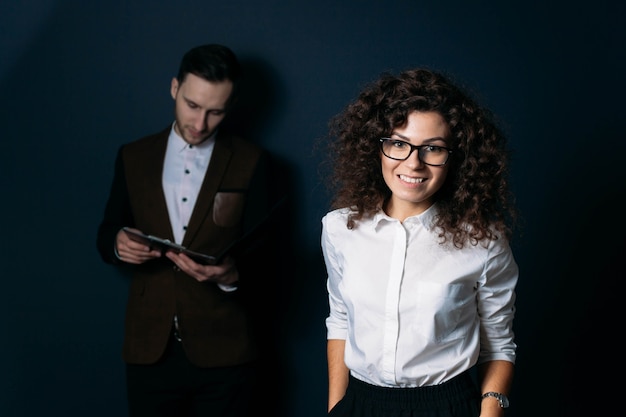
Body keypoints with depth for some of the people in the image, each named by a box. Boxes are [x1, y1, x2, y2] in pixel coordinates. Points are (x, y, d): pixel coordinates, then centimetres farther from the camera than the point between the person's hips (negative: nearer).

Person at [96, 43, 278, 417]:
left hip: (224, 352, -2)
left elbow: (261, 257, -1)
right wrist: (119, 243, -12)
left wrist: (231, 274, -23)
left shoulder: (251, 162, 0)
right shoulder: (133, 157, 7)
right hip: (150, 349, 2)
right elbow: (107, 233, 12)